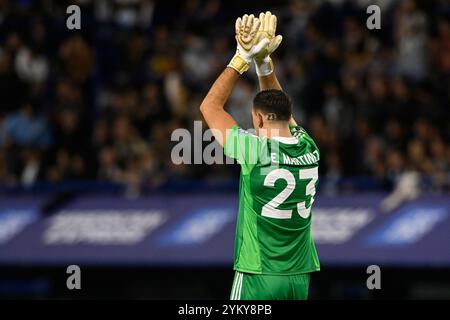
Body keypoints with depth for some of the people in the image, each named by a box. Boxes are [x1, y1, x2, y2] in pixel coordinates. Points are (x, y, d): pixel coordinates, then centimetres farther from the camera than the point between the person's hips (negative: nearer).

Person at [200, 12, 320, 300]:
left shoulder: (257, 152, -12)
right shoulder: (309, 150, 3)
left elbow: (210, 106, 1)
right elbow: (280, 107, 22)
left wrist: (242, 59, 4)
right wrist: (263, 63, 20)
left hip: (258, 277, -5)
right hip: (299, 276, 5)